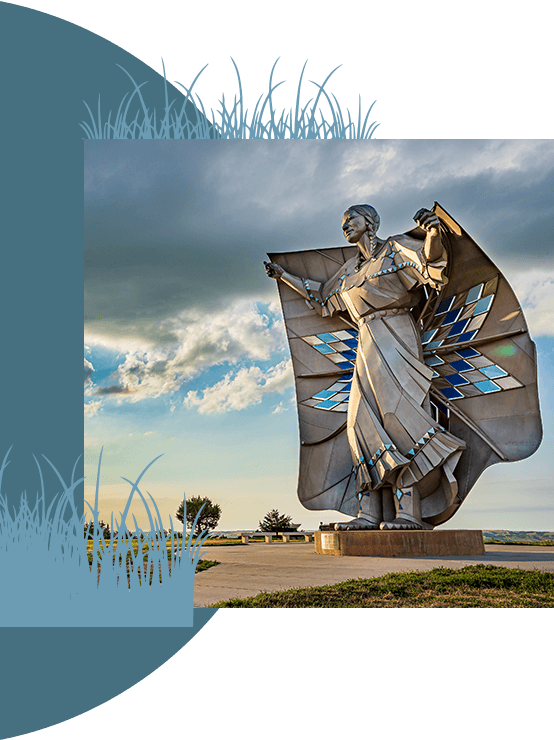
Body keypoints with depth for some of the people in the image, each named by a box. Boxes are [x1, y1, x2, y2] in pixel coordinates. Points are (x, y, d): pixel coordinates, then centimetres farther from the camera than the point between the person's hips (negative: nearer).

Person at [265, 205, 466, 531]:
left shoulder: (396, 248, 5)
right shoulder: (350, 269, 24)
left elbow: (431, 263, -12)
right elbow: (321, 296, 36)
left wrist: (434, 234, -33)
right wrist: (284, 276, 41)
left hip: (395, 341, -7)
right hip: (368, 346, 7)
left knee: (397, 412, -21)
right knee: (364, 422, -5)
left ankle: (409, 513, -23)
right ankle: (370, 514, -7)